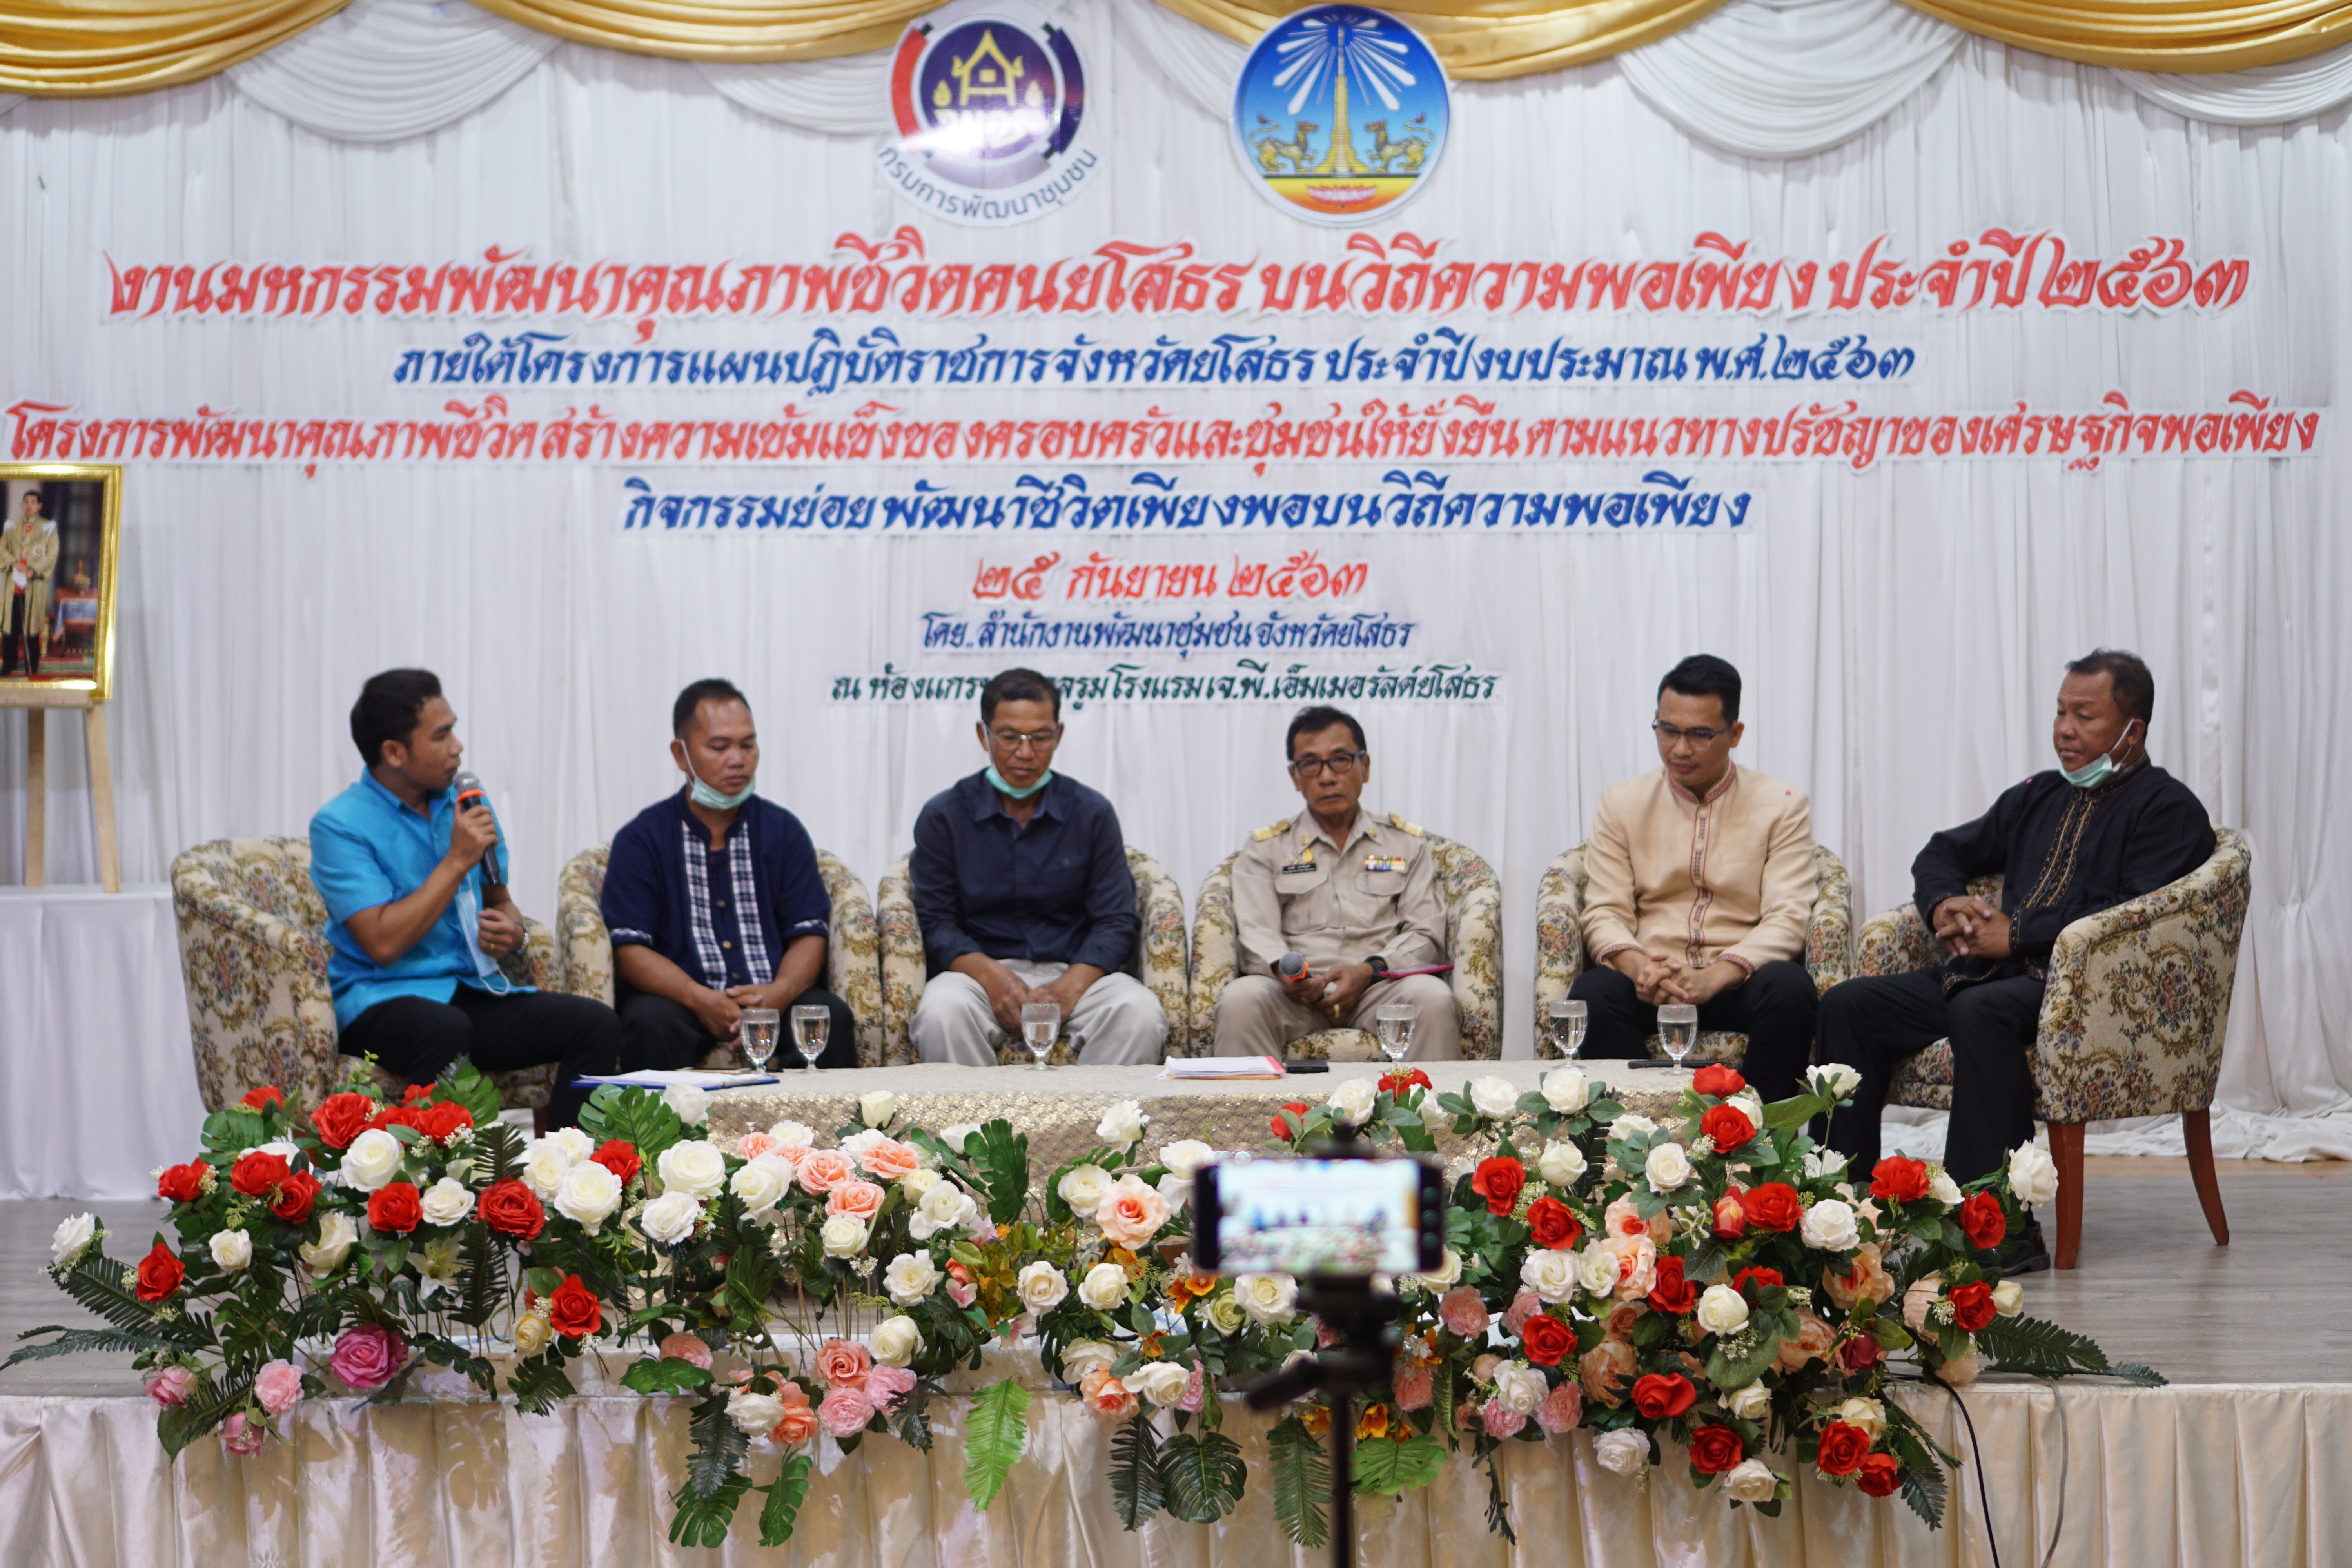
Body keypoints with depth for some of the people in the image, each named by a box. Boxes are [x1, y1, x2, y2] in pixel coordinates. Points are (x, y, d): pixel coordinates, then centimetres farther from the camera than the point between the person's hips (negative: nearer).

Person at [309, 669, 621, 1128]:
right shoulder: (339, 825, -6)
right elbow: (384, 944, -16)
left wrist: (512, 931, 1)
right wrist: (458, 861, -13)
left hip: (473, 989, 6)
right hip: (382, 999, -6)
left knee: (596, 1024, -18)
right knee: (447, 1031, -40)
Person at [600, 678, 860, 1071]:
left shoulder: (783, 830, 12)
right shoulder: (641, 839, 4)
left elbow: (809, 934, 6)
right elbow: (629, 948, -3)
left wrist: (779, 993, -16)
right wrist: (699, 999, -20)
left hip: (773, 998, 2)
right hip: (680, 998, -2)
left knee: (831, 1016, -27)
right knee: (653, 1023, -34)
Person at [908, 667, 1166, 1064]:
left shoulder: (1092, 813, 9)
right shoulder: (943, 816, 6)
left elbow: (1116, 922, 4)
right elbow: (935, 922, 2)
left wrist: (1068, 988, -15)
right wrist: (992, 977, -18)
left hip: (1075, 972, 1)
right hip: (982, 969, -1)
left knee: (1140, 1013, -30)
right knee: (942, 1011, -35)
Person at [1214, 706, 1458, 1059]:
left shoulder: (1406, 844, 20)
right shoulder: (1265, 850, 18)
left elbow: (1425, 934, 9)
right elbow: (1257, 935, 5)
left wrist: (1368, 972, -11)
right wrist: (1287, 974, -20)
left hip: (1381, 984, 0)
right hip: (1296, 991, 0)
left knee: (1433, 999, -33)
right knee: (1240, 999, -34)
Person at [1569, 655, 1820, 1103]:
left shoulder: (1782, 806, 6)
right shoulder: (1622, 804, 12)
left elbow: (1787, 918, -5)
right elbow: (1604, 913, 5)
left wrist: (1714, 977, -23)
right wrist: (1637, 965, -19)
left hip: (1738, 978, -1)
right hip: (1649, 981, 1)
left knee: (1789, 989, -34)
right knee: (1591, 995, -32)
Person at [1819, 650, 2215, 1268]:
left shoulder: (2168, 809, 2)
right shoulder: (2039, 795, 26)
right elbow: (1944, 852, 33)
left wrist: (2016, 935, -14)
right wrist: (1945, 905, 8)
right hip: (1996, 972, 8)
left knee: (1980, 1011, -39)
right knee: (1848, 1005, -11)